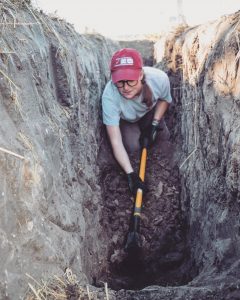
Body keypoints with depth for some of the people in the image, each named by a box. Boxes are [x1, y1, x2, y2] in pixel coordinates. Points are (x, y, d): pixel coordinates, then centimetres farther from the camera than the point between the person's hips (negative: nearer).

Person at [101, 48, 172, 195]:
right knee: (132, 146, -20)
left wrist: (154, 124, -19)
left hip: (150, 112, 2)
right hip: (125, 121, -2)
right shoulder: (110, 96, -44)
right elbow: (116, 141, -40)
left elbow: (164, 99, -9)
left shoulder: (159, 78, -38)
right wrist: (130, 174, -45)